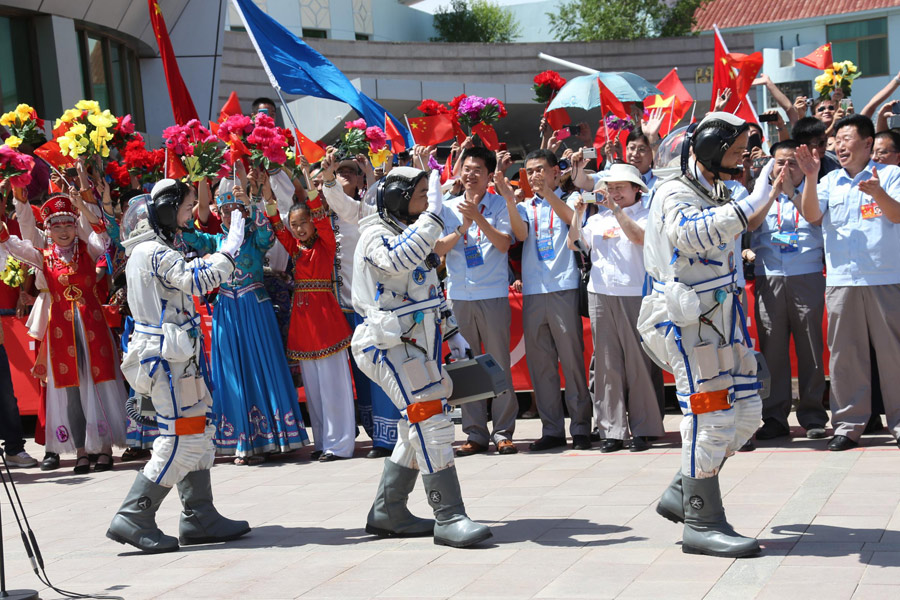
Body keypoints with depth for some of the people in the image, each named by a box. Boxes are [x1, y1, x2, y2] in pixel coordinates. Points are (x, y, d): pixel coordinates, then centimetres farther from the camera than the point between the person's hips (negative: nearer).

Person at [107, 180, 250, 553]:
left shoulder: (148, 250, 16)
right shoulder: (156, 252, -16)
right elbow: (198, 280, -27)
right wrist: (231, 248, -21)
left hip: (171, 354, 11)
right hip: (168, 355, -11)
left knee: (199, 433, 13)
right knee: (181, 441, -9)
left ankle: (200, 518, 17)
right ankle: (133, 519, -7)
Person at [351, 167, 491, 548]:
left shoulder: (412, 236, 19)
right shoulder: (377, 235, -10)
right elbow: (396, 261, -34)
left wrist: (453, 333, 22)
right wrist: (433, 216, -31)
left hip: (419, 343, 10)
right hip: (392, 345, -10)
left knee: (417, 430, 12)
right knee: (431, 421, -16)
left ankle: (387, 513, 21)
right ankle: (448, 518, -17)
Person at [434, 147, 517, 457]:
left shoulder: (500, 204, 3)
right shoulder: (448, 208, 10)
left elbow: (504, 243, -8)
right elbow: (438, 248, 2)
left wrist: (478, 217, -16)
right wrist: (462, 228, -11)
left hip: (493, 294, -3)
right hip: (459, 295, 3)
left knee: (500, 364, -2)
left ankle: (502, 432, 5)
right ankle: (475, 434, 9)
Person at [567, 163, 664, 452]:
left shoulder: (646, 214, 4)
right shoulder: (598, 218, 18)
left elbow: (639, 237, -14)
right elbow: (575, 243, 12)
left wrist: (616, 210, -15)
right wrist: (577, 213, 3)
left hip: (635, 295, -4)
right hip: (600, 295, 4)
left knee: (638, 363, -4)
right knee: (607, 364, 2)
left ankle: (643, 430, 1)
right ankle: (612, 430, 5)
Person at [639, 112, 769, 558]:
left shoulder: (717, 194, 20)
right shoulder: (674, 194, -11)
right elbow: (691, 234, -33)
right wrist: (751, 204, -39)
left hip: (721, 315, 10)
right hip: (689, 319, -10)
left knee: (745, 410, 8)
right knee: (710, 414, -11)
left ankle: (682, 494, 18)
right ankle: (701, 522, -5)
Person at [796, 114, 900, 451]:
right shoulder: (830, 182, 14)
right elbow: (812, 216, 0)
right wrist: (810, 177, -12)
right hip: (841, 280, 3)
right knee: (844, 353, 4)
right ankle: (848, 424, 11)